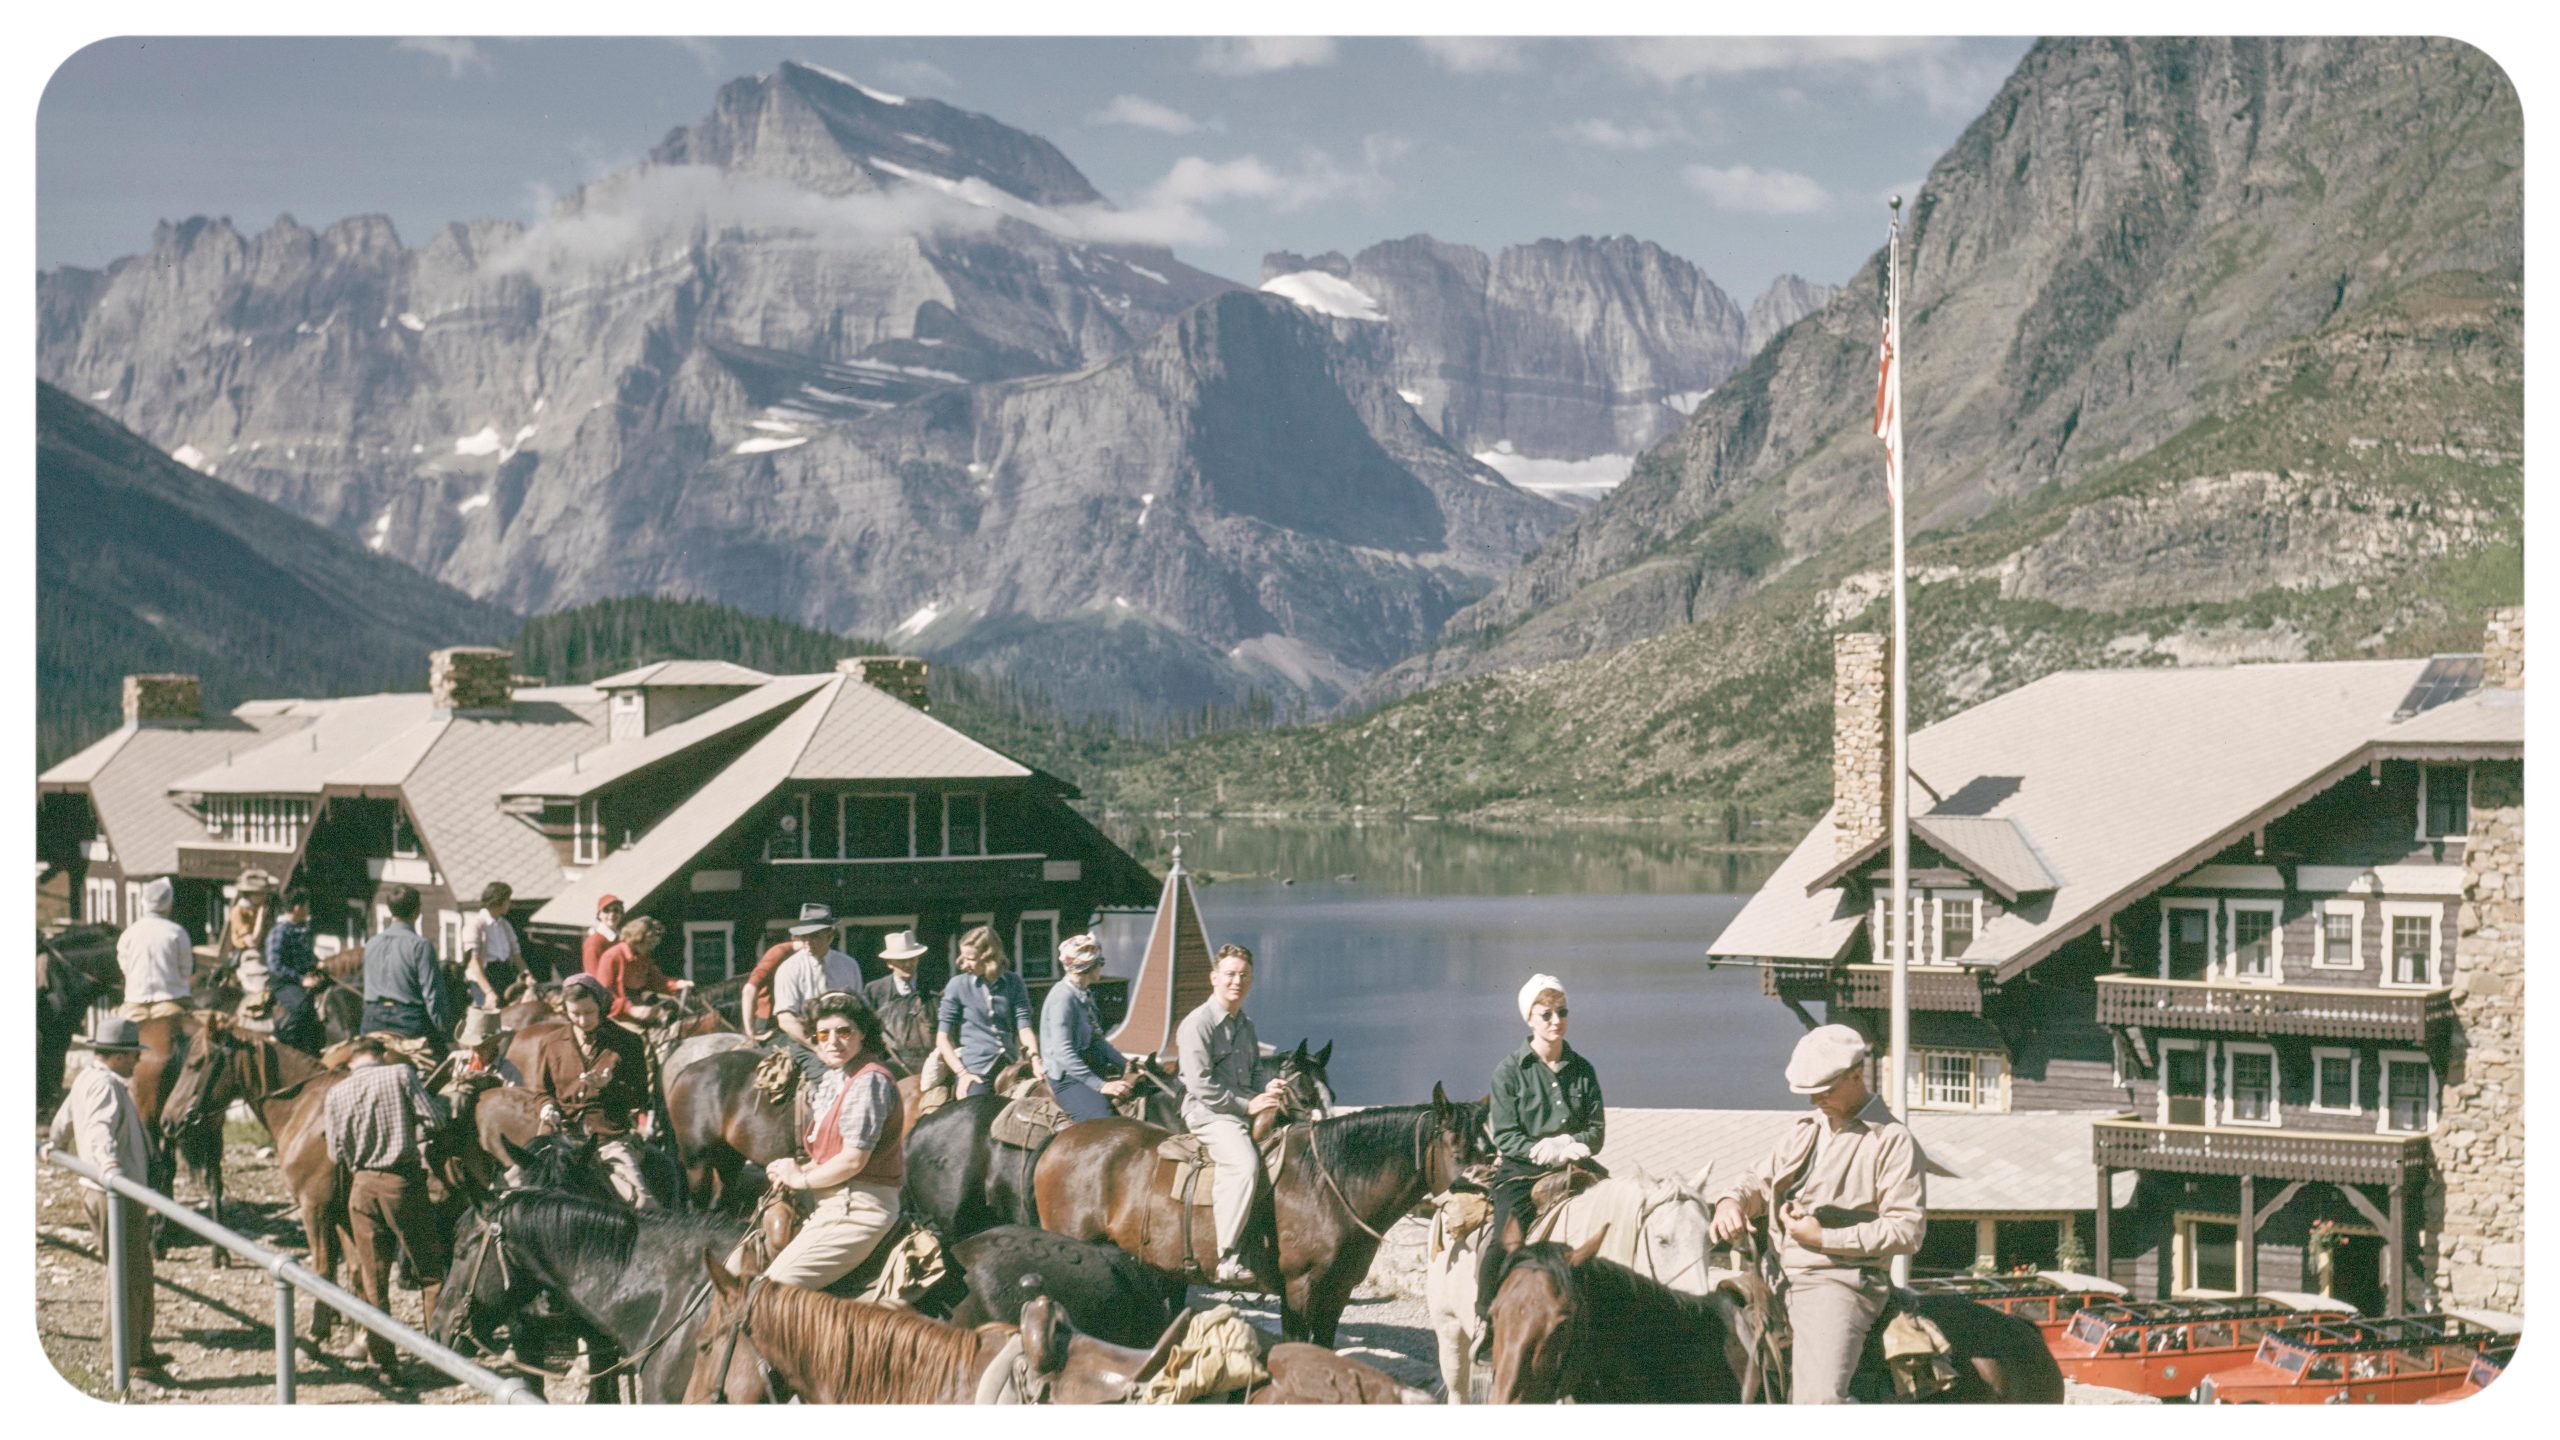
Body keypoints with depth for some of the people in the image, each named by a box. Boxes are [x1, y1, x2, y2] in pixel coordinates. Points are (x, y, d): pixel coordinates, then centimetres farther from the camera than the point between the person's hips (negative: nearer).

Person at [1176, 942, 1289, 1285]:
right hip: (1208, 1113, -9)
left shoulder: (1246, 1026, 19)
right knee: (1245, 1165, -32)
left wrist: (1270, 1088, 6)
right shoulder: (1198, 1024, -7)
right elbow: (1200, 1083, -14)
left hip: (1246, 1110, 9)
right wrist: (1247, 1105, -15)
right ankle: (1226, 1259, -32)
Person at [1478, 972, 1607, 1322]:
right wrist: (1545, 1151, -19)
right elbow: (1505, 1136, -5)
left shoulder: (1582, 1069, 10)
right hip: (1520, 1173, -4)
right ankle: (1486, 1318, -16)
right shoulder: (1509, 1070, -1)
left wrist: (1568, 1144, -11)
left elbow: (1597, 1129, 9)